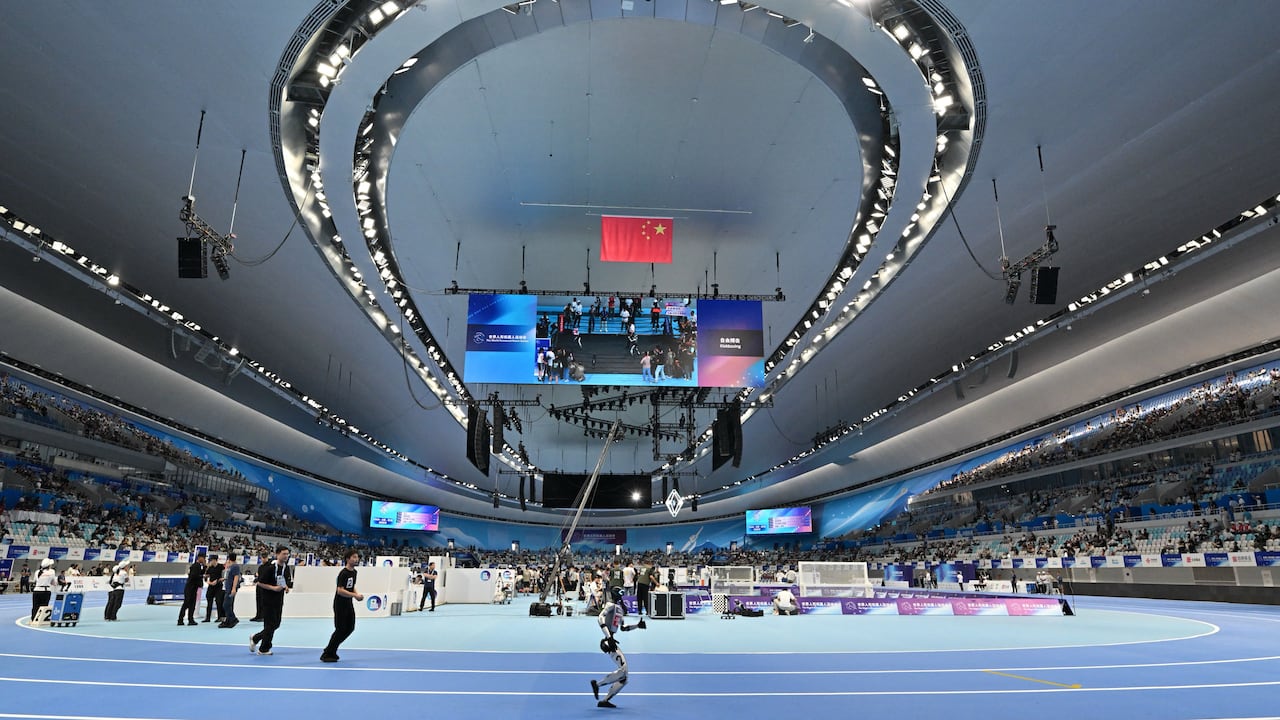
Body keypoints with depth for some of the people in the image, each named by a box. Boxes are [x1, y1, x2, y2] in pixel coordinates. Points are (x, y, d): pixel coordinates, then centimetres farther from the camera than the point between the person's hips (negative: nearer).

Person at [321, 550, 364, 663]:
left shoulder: (354, 572, 9)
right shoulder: (343, 573, -19)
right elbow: (340, 591, -26)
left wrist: (357, 594, 2)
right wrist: (355, 595, -28)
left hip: (348, 604, 9)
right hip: (340, 605, -9)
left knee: (350, 628, 10)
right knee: (340, 629, -4)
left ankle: (331, 649, 22)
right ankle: (326, 654, 9)